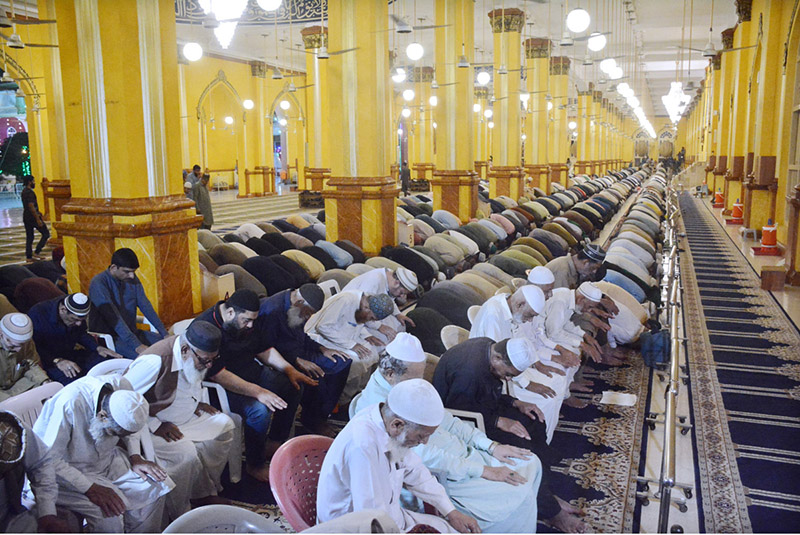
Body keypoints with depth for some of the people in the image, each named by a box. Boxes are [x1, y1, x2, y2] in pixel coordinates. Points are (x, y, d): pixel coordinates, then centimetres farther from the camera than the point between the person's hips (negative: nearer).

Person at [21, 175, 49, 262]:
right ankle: (36, 252, -5)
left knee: (29, 237, 11)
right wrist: (38, 219, -23)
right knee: (46, 234, 0)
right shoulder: (30, 192, -17)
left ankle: (29, 257, 13)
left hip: (26, 218, 10)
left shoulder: (24, 191, 13)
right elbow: (31, 207, -23)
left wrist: (37, 212, 29)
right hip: (33, 217, -10)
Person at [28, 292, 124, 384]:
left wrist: (98, 348, -1)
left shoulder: (77, 315, -4)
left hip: (71, 353, 6)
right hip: (48, 360, -5)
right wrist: (57, 361, -34)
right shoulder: (36, 314, -21)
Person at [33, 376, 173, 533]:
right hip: (68, 470, -5)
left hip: (107, 458, 6)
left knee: (157, 485, -10)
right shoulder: (69, 404, -35)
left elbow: (130, 431, 5)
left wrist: (135, 458, -8)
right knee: (109, 516, -26)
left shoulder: (122, 386, -18)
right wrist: (90, 489, -28)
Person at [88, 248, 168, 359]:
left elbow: (146, 307, 5)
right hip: (108, 337, -7)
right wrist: (136, 345, -31)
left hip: (131, 332, 7)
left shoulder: (132, 279, 5)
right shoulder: (99, 283, -16)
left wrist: (164, 333, -4)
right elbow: (113, 317, -24)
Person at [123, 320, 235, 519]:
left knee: (224, 425, -1)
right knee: (186, 453, -28)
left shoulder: (198, 356, -6)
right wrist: (156, 426, -25)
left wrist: (196, 404, -1)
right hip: (150, 425, -8)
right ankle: (178, 517, -5)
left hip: (184, 417, 9)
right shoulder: (155, 362, -32)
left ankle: (204, 493, 8)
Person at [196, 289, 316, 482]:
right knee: (259, 410, -31)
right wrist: (258, 392, -37)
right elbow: (218, 374, -32)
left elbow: (264, 349, 12)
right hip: (222, 386, -9)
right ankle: (255, 465, -9)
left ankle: (274, 443, 10)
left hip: (253, 372, 9)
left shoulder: (246, 321, 0)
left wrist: (290, 370, -1)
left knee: (294, 387, 0)